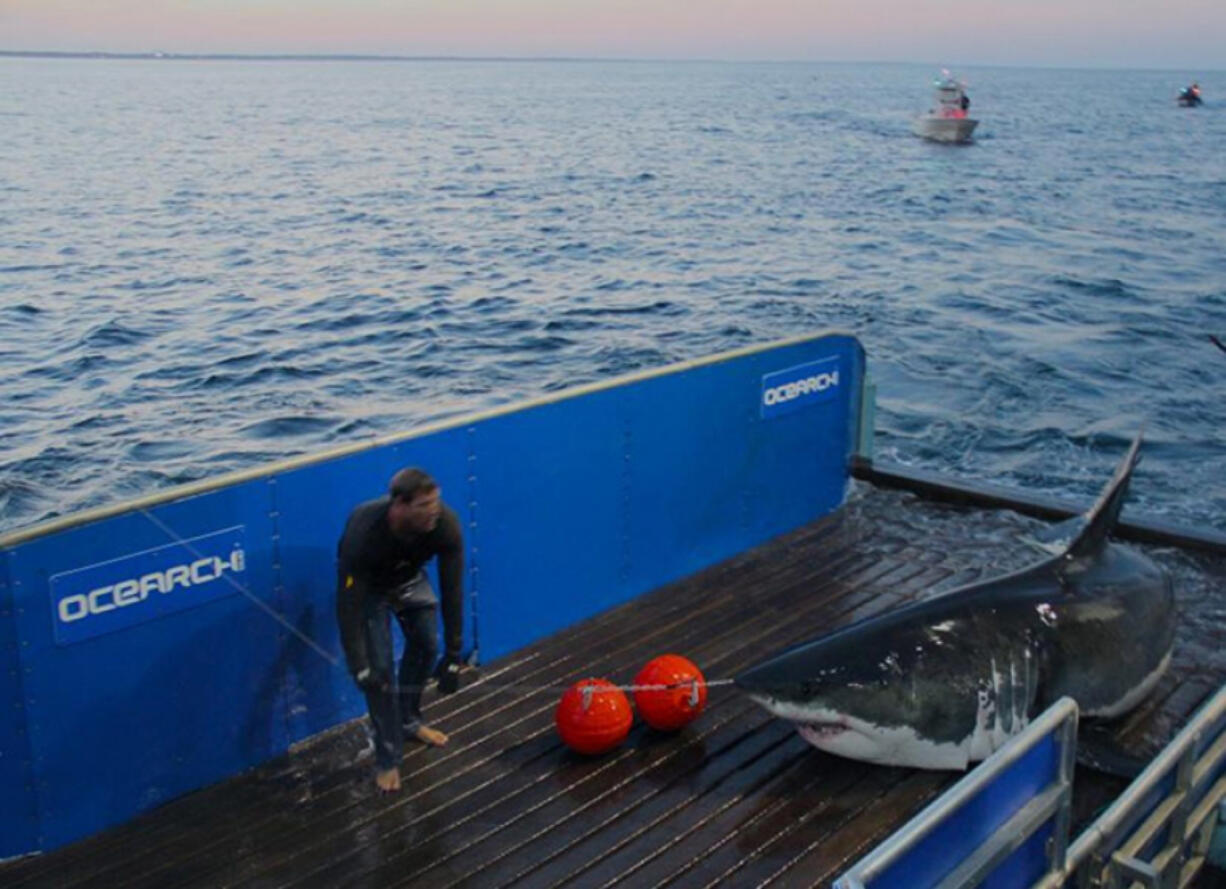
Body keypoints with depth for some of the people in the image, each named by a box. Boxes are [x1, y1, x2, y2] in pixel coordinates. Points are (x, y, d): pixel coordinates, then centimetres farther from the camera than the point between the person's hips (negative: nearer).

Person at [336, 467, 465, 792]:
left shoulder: (445, 524, -35)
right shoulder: (363, 533, -43)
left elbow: (451, 590, -26)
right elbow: (349, 604, -35)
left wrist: (453, 654, -24)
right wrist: (359, 667, -36)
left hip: (411, 578, 4)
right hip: (369, 585, -4)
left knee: (426, 644, 9)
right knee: (379, 667, -9)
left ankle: (408, 721, 36)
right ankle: (388, 759, 5)